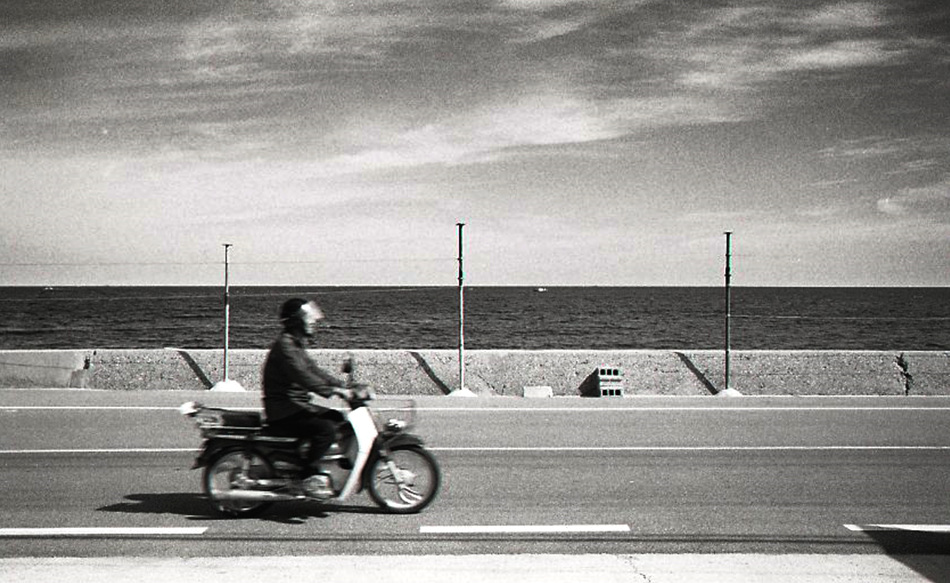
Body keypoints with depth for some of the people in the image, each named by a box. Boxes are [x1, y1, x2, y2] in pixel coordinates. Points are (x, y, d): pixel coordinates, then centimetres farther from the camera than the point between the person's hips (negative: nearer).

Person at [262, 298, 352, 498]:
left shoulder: (297, 346, 17)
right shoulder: (284, 346, -16)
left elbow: (315, 371, 18)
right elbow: (303, 376, -28)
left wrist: (345, 387, 8)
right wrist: (333, 391, -32)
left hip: (297, 406, 11)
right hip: (283, 414, -11)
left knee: (338, 418, 13)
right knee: (326, 428, -25)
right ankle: (310, 477, -21)